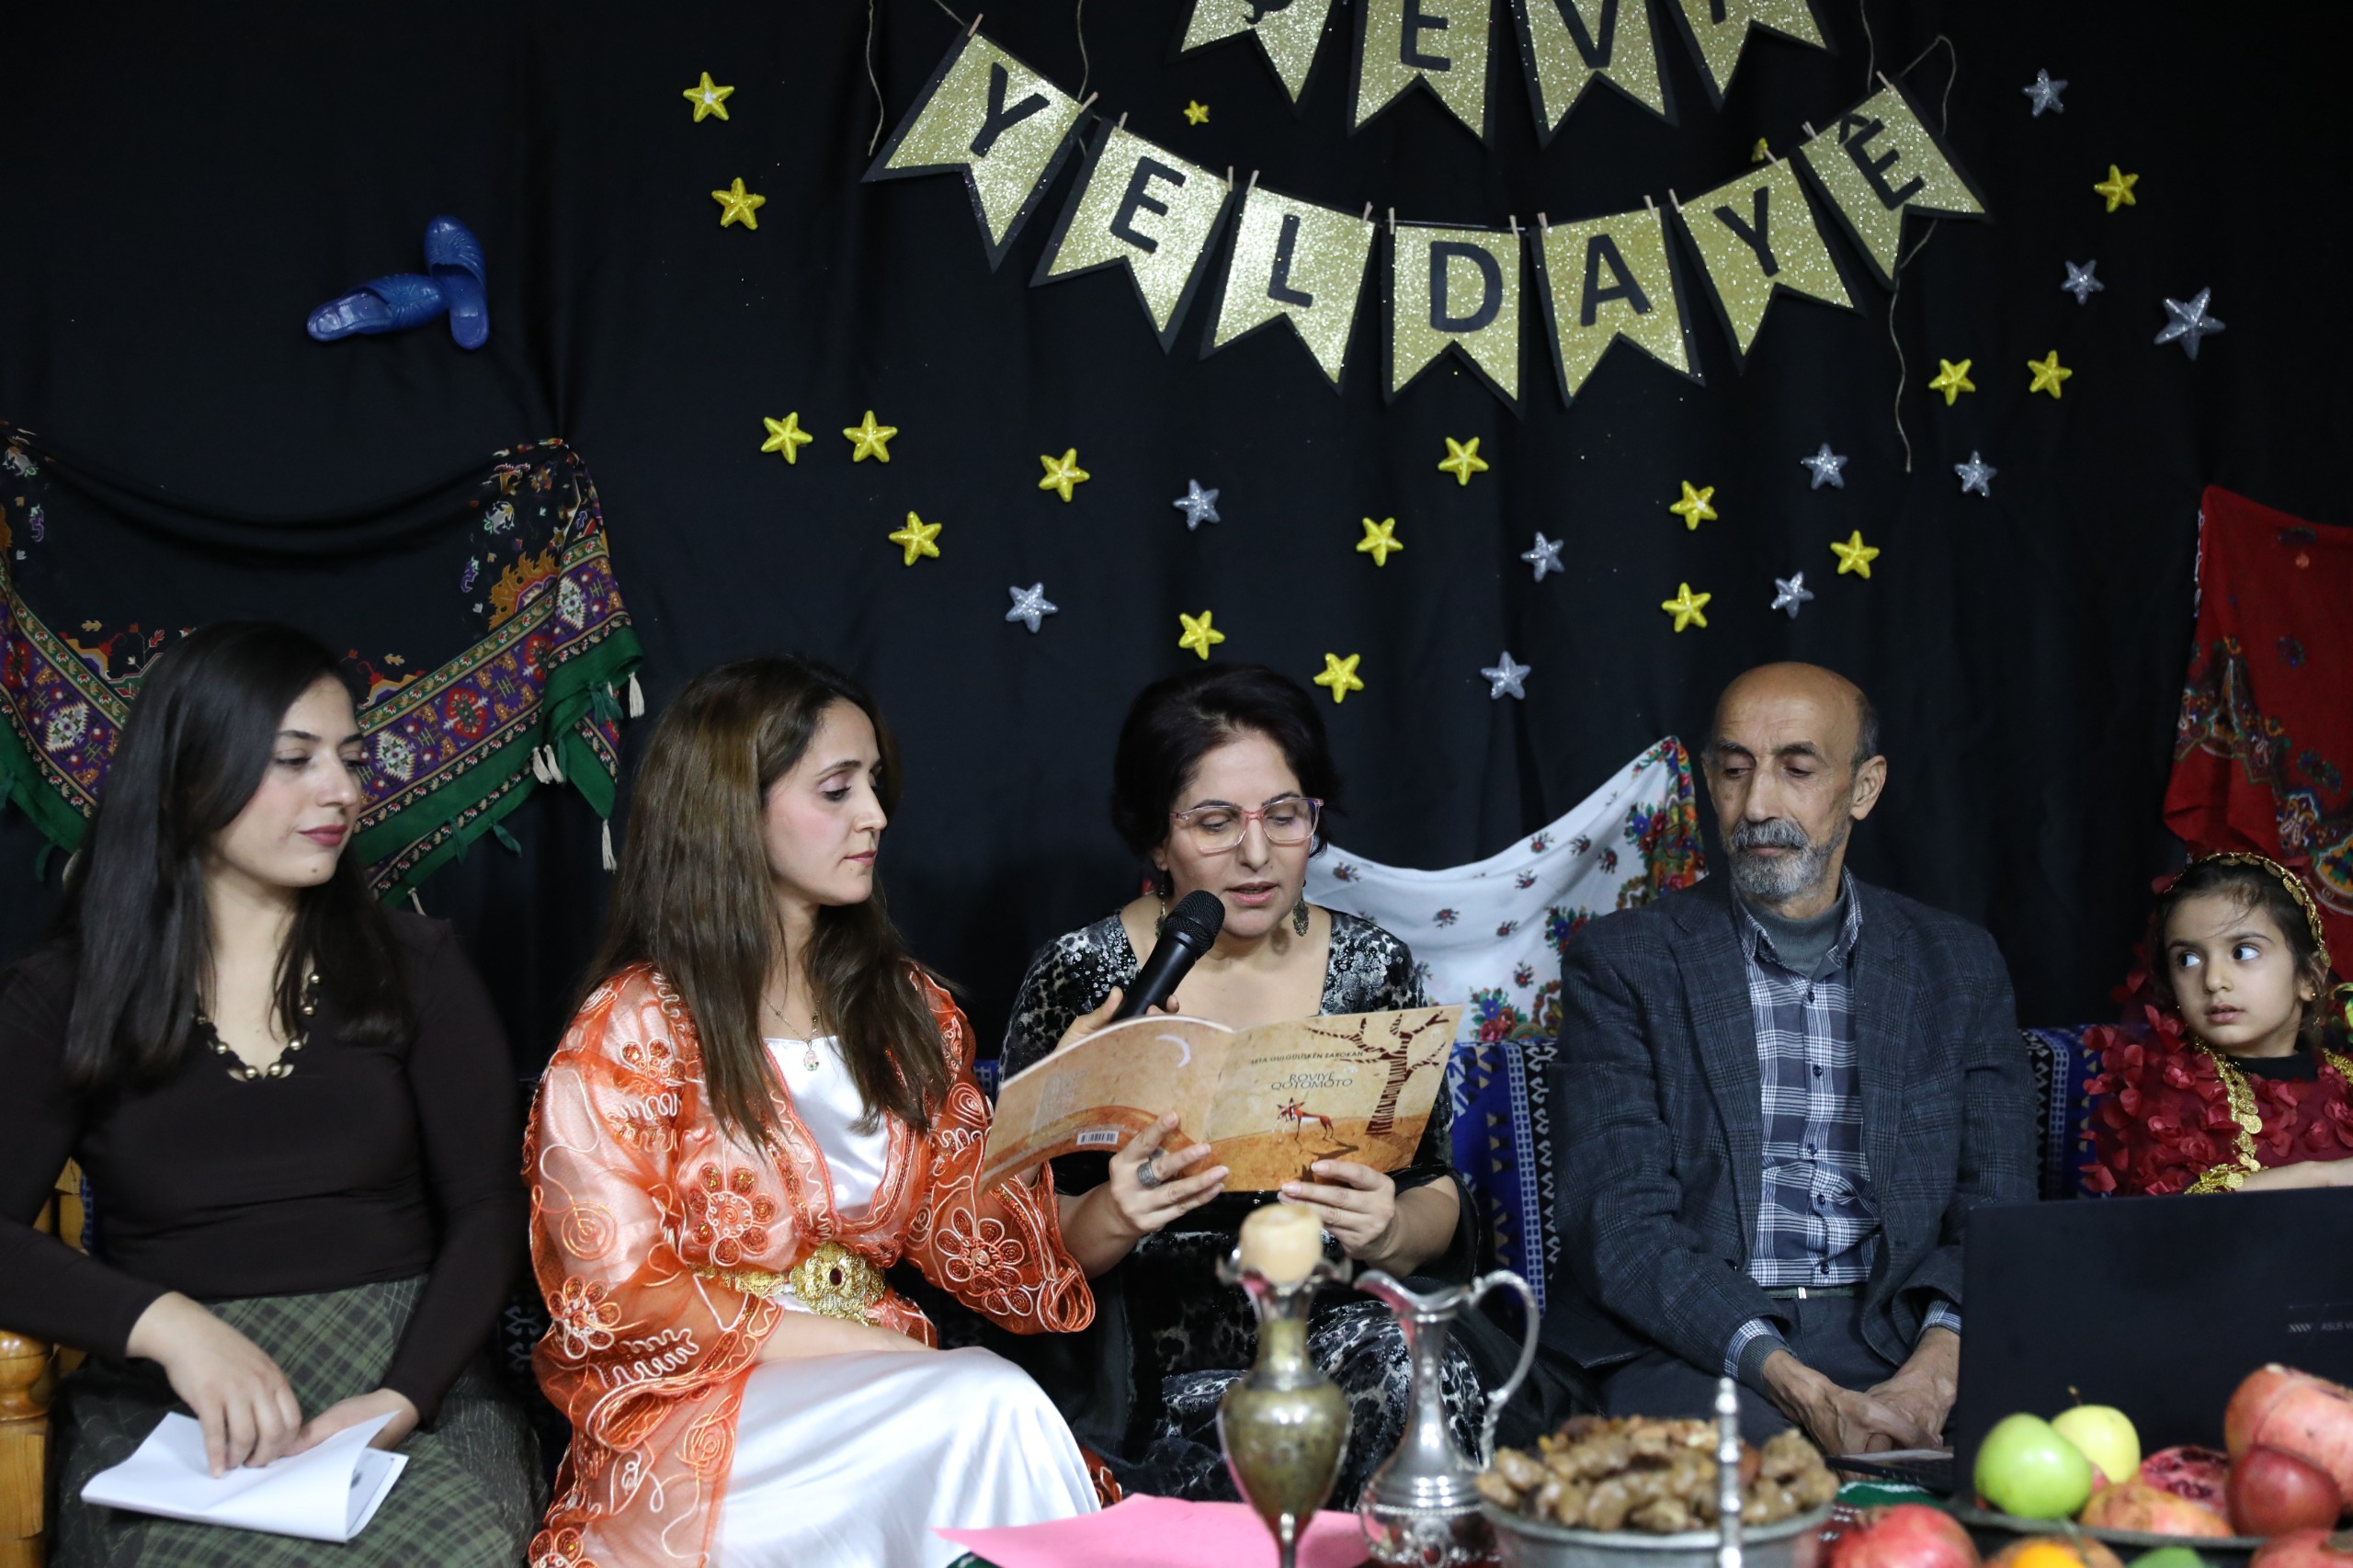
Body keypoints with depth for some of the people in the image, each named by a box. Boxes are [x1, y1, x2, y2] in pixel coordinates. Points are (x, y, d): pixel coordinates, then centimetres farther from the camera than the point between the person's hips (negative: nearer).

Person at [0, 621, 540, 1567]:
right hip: (167, 1413, -1)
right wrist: (169, 1323, -21)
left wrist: (403, 1398, -13)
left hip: (403, 1391, 1)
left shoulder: (413, 966, 10)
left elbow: (487, 1213, 4)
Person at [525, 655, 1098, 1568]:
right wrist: (867, 1347, -14)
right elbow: (617, 1297, -9)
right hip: (690, 1413, -4)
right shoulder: (628, 1032, -4)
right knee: (988, 1409, -29)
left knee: (1002, 1418, -30)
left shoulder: (909, 1012, 12)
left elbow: (975, 1243, 9)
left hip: (885, 1391, 4)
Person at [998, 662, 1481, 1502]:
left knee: (1413, 1367, -31)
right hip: (1144, 1370, -3)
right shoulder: (1078, 977, -1)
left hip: (1345, 1330, 3)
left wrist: (1390, 1233, -15)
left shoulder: (1374, 967, 6)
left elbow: (1439, 1204, 9)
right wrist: (1110, 1218, -24)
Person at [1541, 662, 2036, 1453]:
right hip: (1689, 1349, -3)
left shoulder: (1957, 965, 12)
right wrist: (1801, 1391, -20)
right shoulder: (1622, 962, 3)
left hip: (1898, 1336, 4)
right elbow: (1620, 1223, -7)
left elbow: (1998, 1208, 6)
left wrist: (1933, 1372, -16)